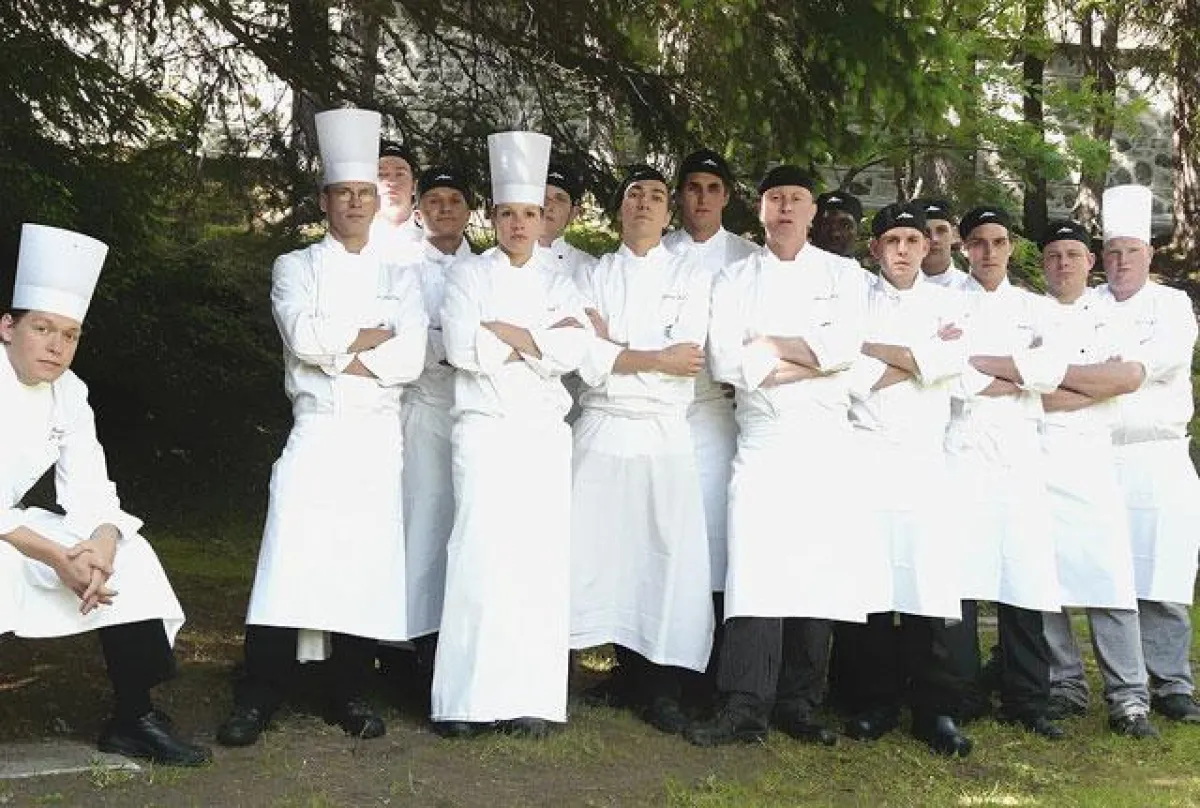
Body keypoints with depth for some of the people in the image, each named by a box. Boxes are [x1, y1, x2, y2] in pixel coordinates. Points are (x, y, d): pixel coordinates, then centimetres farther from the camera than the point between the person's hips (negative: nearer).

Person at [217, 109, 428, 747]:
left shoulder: (399, 276, 13)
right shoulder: (296, 268, 9)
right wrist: (373, 337, -3)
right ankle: (257, 700, -6)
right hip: (315, 432, -2)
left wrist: (334, 351, -8)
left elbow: (409, 360, -2)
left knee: (367, 566, 1)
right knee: (291, 561, -12)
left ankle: (349, 695, 12)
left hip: (378, 437, 2)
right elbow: (304, 337, -11)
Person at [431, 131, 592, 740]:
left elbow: (573, 351, -3)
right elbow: (461, 347, -9)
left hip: (543, 434, 3)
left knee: (541, 561, -2)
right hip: (484, 431, -2)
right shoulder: (468, 276, 8)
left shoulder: (559, 284, 15)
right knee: (480, 557, -9)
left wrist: (507, 334, -7)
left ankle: (531, 699, 3)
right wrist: (540, 341, -5)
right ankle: (468, 700, -3)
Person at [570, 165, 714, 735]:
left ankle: (663, 689, 5)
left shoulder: (692, 278, 8)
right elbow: (586, 362, -4)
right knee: (602, 556, -3)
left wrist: (611, 345, -5)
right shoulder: (595, 276, 10)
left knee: (670, 555, -4)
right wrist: (656, 357, -10)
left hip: (664, 434, -1)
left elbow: (687, 360, -7)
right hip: (601, 431, 1)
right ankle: (634, 680, 8)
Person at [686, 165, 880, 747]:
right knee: (755, 566, -12)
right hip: (762, 435, -1)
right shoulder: (736, 280, 11)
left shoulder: (843, 274, 11)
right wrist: (811, 363, -8)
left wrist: (766, 344, -6)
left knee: (819, 569, 0)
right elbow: (726, 361, -4)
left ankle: (798, 706, 9)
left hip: (826, 438, 1)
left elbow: (844, 344, -7)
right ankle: (745, 709, -11)